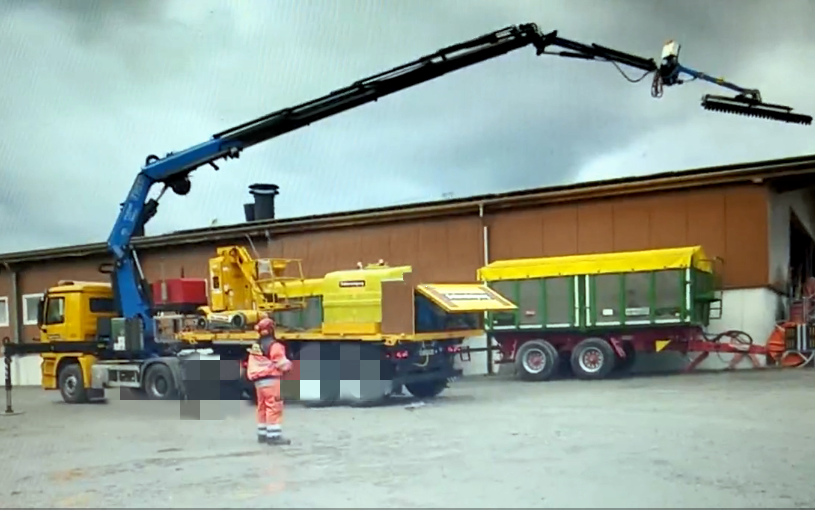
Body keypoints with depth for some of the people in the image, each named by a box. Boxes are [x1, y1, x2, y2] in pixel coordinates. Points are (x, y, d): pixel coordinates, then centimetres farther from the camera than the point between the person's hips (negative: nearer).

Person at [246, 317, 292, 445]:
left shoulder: (255, 346, 13)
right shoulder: (274, 346, -12)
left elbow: (251, 365, 14)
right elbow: (282, 364, -14)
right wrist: (289, 365, 5)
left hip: (258, 381, 9)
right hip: (271, 380, -9)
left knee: (263, 406, 16)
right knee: (274, 407, -7)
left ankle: (262, 434, 21)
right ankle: (274, 436, -11)